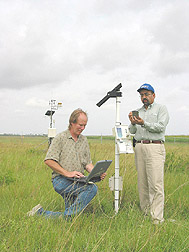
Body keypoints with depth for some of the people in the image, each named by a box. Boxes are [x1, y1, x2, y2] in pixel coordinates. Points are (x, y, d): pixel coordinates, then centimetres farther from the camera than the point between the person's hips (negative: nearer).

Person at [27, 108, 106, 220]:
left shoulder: (84, 140, 17)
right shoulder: (60, 138, -2)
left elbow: (88, 163, 17)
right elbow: (49, 161, -10)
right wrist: (67, 173, -18)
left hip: (78, 181, 7)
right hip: (61, 180, -7)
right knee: (92, 188, -27)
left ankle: (42, 213, 16)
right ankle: (66, 216, -21)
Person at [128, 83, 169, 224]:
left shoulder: (161, 108, 7)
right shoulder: (138, 111, 23)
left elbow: (161, 127, -8)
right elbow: (132, 131, 14)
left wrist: (144, 123, -18)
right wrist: (133, 123, -7)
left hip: (155, 147, -6)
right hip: (139, 147, 6)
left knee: (156, 184, -12)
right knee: (142, 183, 6)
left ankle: (157, 218, -11)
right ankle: (145, 212, 14)